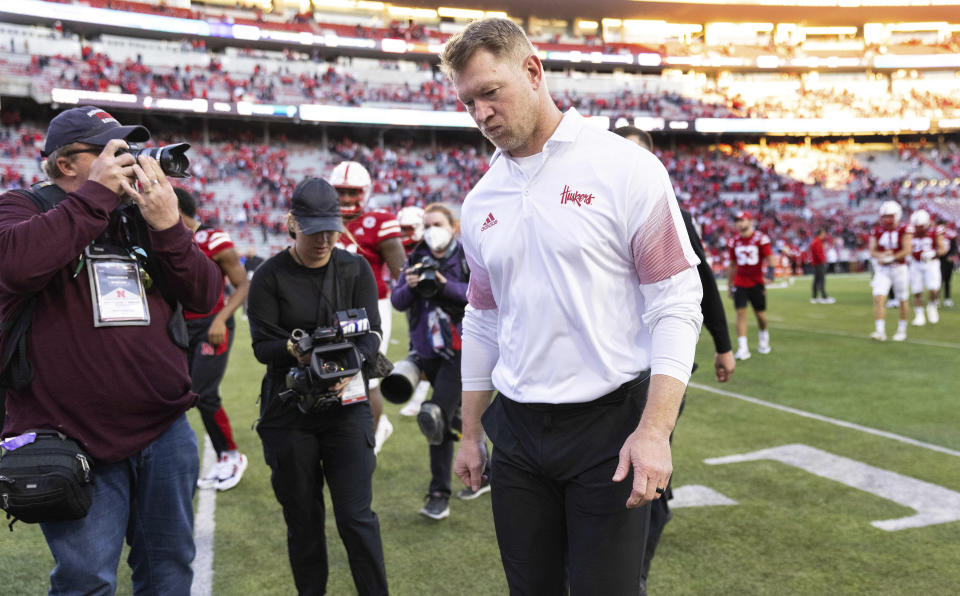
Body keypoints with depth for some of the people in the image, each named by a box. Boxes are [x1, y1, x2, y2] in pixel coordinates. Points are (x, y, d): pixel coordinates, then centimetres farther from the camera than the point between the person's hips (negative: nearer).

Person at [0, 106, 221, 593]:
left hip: (166, 430, 5)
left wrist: (168, 227, -11)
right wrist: (97, 191, -19)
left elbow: (204, 295, 4)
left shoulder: (145, 215, 13)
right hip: (76, 442, -5)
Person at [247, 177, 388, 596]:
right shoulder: (269, 276, -4)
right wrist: (294, 349, -29)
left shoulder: (356, 269, 2)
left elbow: (371, 334, -4)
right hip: (289, 411, 0)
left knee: (357, 517, -3)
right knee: (303, 521, 9)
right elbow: (261, 345, -7)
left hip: (347, 405, 0)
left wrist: (348, 367, -25)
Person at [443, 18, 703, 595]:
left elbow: (677, 302, -10)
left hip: (609, 423, -5)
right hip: (517, 432, 5)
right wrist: (470, 433, 17)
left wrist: (655, 430, -18)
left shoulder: (624, 168, -7)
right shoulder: (482, 201, 9)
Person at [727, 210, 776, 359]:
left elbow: (770, 258, -8)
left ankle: (763, 338, 38)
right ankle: (742, 348, -10)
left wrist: (770, 270, -28)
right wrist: (730, 285, 16)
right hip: (739, 284, 2)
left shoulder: (761, 238, -5)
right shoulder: (734, 242, 7)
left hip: (756, 283, -2)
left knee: (760, 314, 7)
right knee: (741, 312, -8)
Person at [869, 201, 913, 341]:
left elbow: (907, 250, -13)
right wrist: (882, 254, -21)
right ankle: (880, 331, -16)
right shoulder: (877, 231, 4)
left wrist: (890, 258, -19)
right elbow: (872, 251, 0)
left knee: (902, 301, 9)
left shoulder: (904, 231, -6)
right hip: (882, 271, 2)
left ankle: (902, 330, 25)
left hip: (899, 268, -2)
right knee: (878, 299, -14)